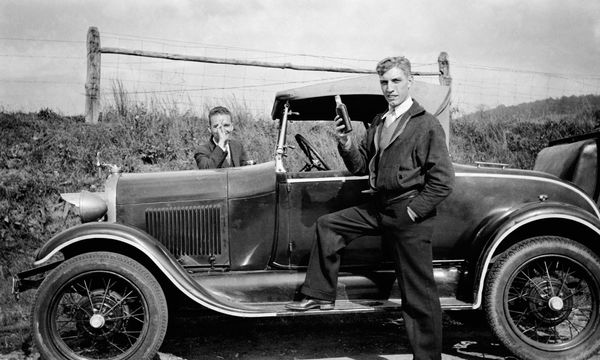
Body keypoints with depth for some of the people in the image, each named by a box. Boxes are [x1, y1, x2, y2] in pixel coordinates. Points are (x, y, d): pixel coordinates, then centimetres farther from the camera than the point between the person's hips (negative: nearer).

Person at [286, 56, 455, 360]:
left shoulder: (427, 125, -10)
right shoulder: (378, 123, 13)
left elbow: (443, 181, -14)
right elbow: (361, 166, 14)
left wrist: (413, 211, -15)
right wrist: (345, 143, -4)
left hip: (408, 215, -7)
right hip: (377, 208, 8)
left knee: (418, 296, -1)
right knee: (327, 225, 9)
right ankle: (320, 295, 18)